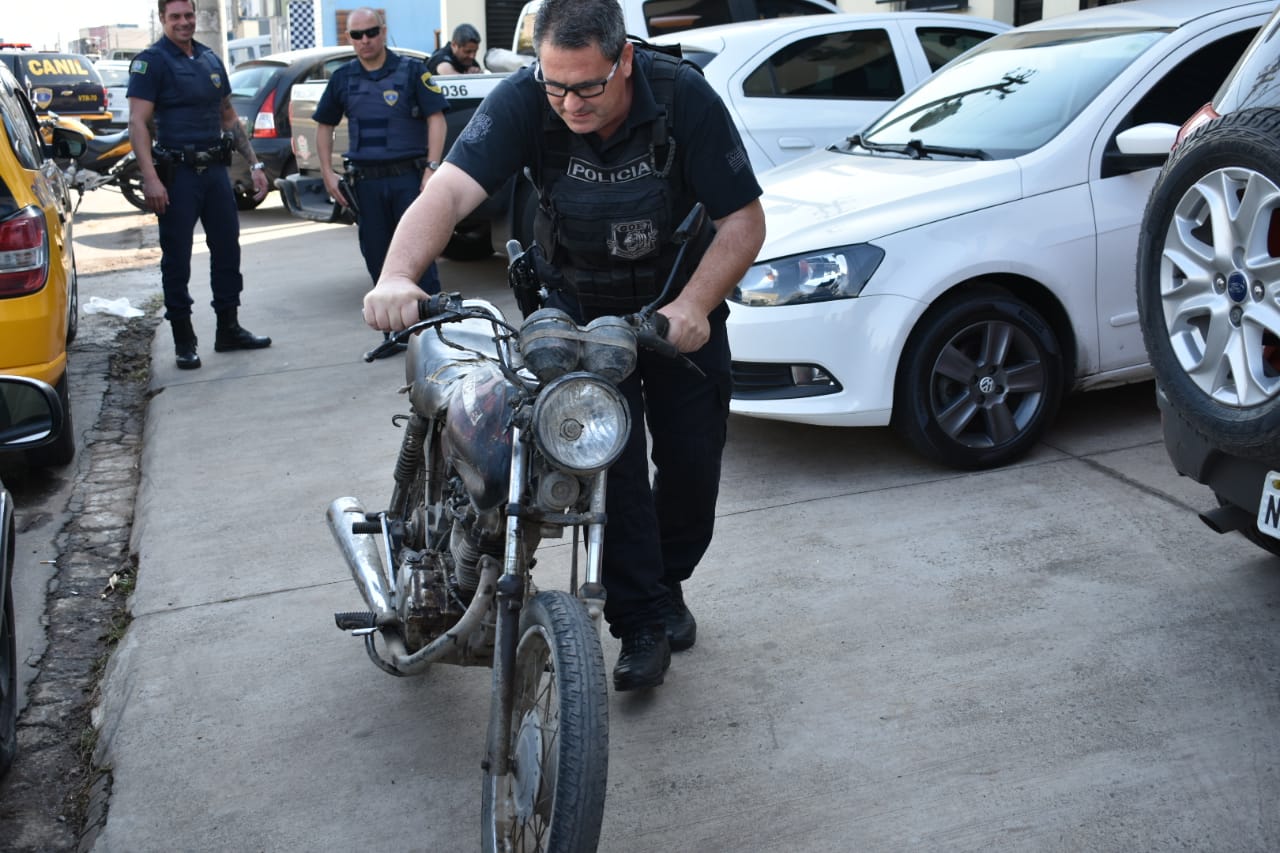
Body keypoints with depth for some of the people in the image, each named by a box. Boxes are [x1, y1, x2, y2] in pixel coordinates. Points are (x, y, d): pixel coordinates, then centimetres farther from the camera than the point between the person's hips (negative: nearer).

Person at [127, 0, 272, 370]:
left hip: (215, 170, 6)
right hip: (177, 174, -6)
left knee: (227, 249, 10)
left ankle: (229, 329, 22)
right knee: (177, 257, 0)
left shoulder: (211, 60, 14)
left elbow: (229, 118, 21)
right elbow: (138, 123, -14)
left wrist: (254, 164, 15)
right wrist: (150, 179, -23)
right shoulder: (151, 61, -6)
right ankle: (183, 341, 8)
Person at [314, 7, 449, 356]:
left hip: (408, 176, -4)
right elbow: (324, 125, 18)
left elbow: (436, 118, -5)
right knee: (377, 258, 7)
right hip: (366, 182, 4)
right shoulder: (343, 78, 10)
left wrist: (432, 167, -15)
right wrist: (328, 172, 7)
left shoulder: (412, 70, -1)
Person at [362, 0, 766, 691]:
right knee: (612, 456, -11)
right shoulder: (523, 101, -25)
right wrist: (397, 275, -57)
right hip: (581, 303, -1)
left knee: (692, 459, 5)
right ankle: (642, 622, 1)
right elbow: (449, 191, -38)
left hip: (680, 300, 1)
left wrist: (694, 305, -36)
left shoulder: (684, 97, -25)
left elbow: (744, 219, -21)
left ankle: (667, 582, 31)